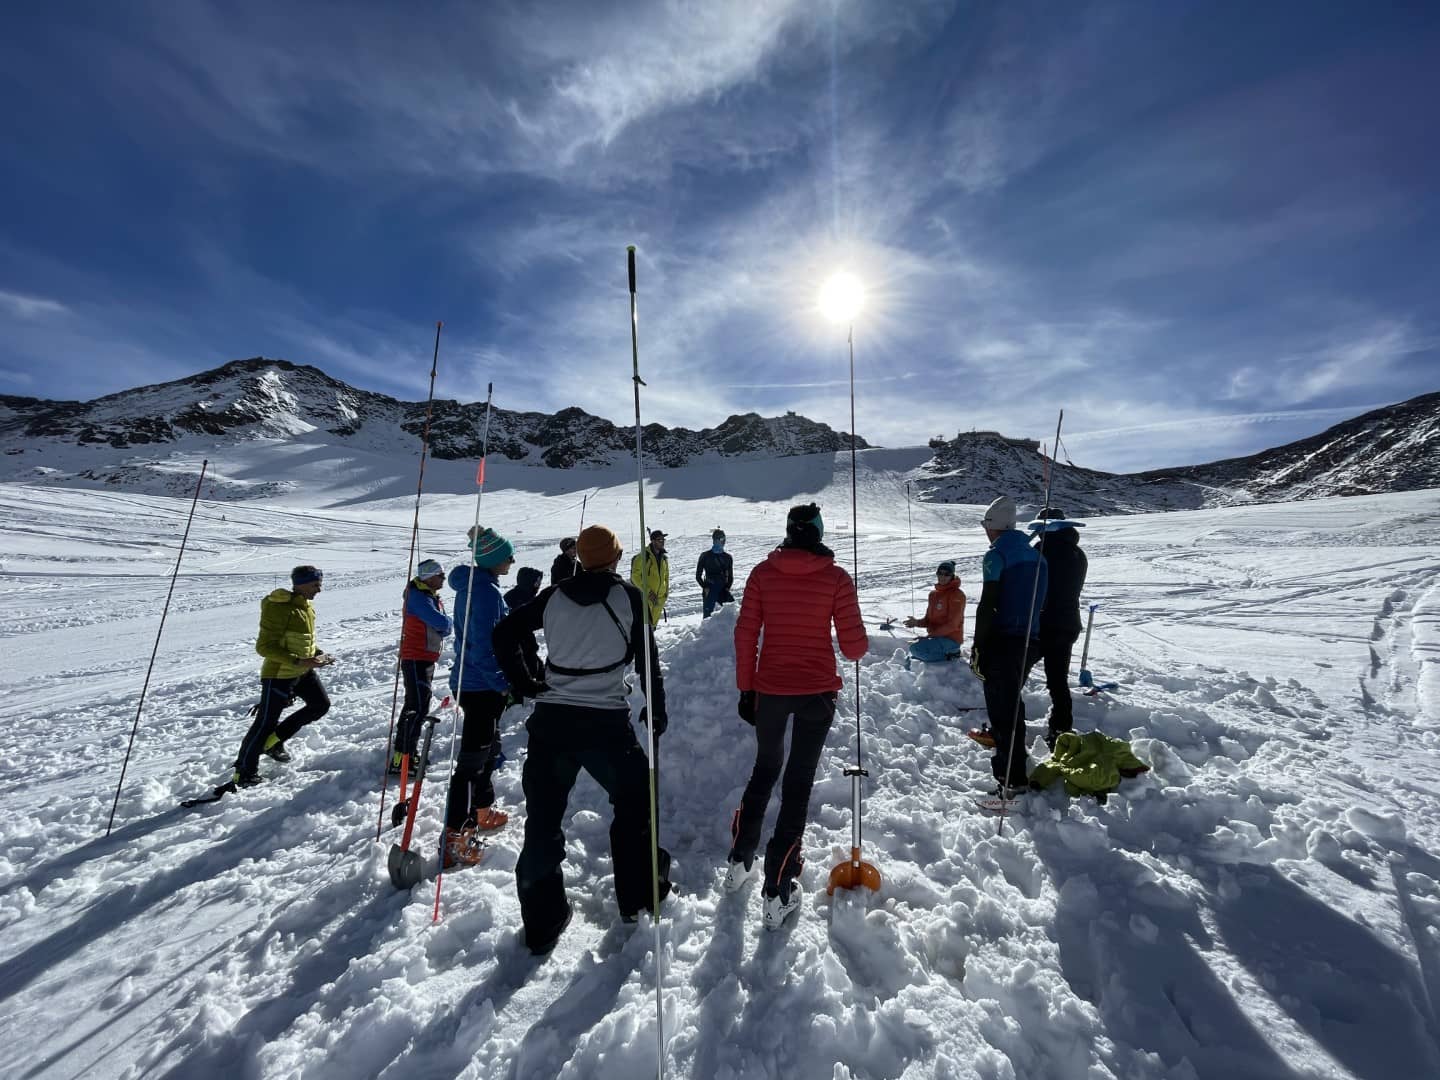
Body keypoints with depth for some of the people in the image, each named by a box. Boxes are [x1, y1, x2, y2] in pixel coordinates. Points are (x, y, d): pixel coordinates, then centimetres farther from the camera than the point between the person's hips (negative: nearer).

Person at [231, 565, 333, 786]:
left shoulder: (306, 607, 5)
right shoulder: (279, 609, -22)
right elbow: (265, 647, -22)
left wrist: (317, 654, 3)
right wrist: (298, 661, -28)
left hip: (303, 670, 8)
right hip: (279, 673, -8)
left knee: (321, 704, 11)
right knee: (266, 722, 1)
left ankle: (274, 741, 26)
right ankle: (244, 772, 18)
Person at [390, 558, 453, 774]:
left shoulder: (433, 596, 12)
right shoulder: (418, 597, -18)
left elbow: (445, 628, 9)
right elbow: (442, 623, -29)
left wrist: (442, 626, -11)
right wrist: (446, 623, -8)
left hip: (427, 659, 10)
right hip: (416, 659, -10)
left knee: (415, 706, 19)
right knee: (418, 708, -11)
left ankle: (405, 750, 32)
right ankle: (400, 760, -5)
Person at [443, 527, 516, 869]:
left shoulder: (472, 584, 8)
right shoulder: (486, 591, -22)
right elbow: (484, 647, -25)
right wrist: (504, 684, -16)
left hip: (469, 682, 10)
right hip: (483, 688, -10)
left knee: (488, 748, 24)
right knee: (472, 758, 0)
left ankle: (482, 811, 41)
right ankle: (455, 838, 11)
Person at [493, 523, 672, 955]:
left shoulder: (553, 596, 6)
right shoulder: (628, 596, -3)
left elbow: (504, 633, 9)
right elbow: (647, 656, -3)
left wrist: (527, 683, 15)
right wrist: (656, 707, 9)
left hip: (550, 721, 3)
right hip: (606, 723, -2)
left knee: (543, 822, 15)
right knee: (634, 802, 21)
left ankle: (542, 924, 26)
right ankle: (638, 896, 31)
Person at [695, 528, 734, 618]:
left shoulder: (727, 557, 11)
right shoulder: (705, 556, 4)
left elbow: (730, 577, 17)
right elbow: (698, 576, 7)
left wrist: (727, 587, 1)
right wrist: (705, 587, -6)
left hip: (723, 590, 2)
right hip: (709, 591, -2)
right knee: (707, 615, -7)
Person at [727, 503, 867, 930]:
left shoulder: (763, 573, -4)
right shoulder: (836, 578, -8)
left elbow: (745, 636, -4)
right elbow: (854, 644, -8)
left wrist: (746, 689, 4)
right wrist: (857, 648, 15)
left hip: (770, 689, 2)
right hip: (818, 691, -2)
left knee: (764, 769, 24)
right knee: (798, 783, 11)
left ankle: (740, 861, 36)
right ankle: (777, 892, 19)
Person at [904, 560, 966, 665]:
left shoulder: (957, 594, -13)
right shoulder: (933, 593, 11)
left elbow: (952, 624, -18)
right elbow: (929, 618, 13)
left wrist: (931, 634, -21)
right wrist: (917, 622, -8)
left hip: (950, 639, -8)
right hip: (936, 636, 9)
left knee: (916, 648, -24)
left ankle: (948, 655, -5)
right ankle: (949, 652, 10)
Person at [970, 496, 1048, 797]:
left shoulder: (997, 555, -12)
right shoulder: (1035, 555, 12)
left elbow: (987, 606, -17)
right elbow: (1039, 602, 18)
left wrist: (978, 649, -11)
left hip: (1002, 642, -8)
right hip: (1030, 642, 8)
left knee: (1001, 705, -2)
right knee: (1012, 699, 25)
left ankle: (1012, 779, 1)